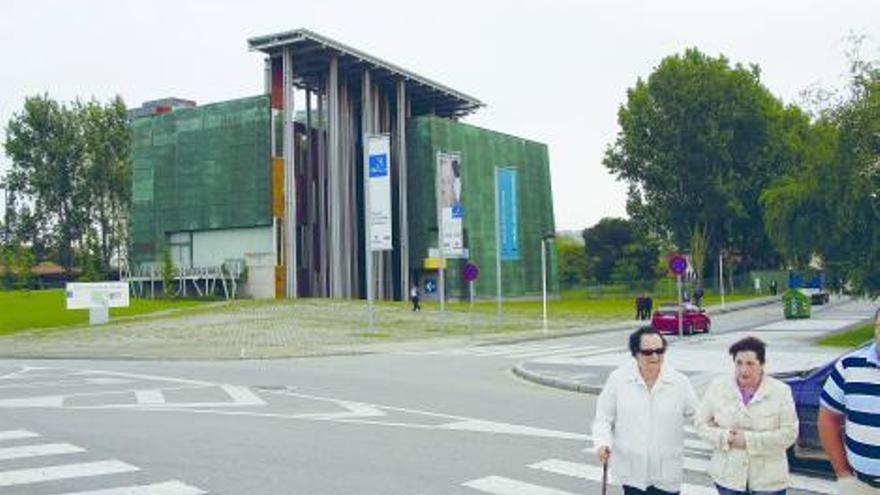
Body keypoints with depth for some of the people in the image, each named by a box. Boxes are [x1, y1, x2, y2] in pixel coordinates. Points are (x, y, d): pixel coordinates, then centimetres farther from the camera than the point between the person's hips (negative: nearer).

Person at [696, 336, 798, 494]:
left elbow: (789, 433, -12)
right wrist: (724, 437, -17)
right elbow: (701, 424, 1)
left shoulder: (780, 391, -7)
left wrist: (749, 440, -19)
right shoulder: (717, 387, -1)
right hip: (728, 476, 2)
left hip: (768, 480, -2)